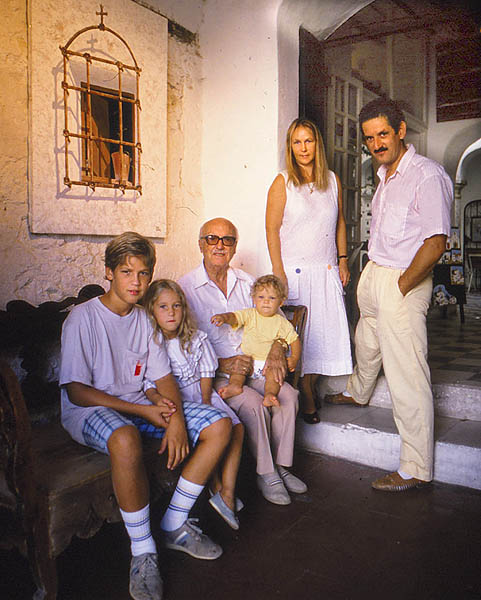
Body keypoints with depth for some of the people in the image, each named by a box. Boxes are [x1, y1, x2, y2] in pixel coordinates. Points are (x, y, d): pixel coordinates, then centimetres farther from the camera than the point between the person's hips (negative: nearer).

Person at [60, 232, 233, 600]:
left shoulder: (145, 319, 7)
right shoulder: (83, 318, -11)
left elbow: (163, 377, 6)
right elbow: (76, 391, -15)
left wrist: (176, 419, -15)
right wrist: (142, 411, -20)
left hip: (142, 406, 6)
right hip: (89, 411, -6)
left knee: (220, 425, -9)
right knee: (126, 440, -41)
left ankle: (175, 525, 0)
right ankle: (143, 552, -20)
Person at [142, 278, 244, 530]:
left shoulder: (196, 338, 7)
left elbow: (206, 374, 10)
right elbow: (148, 384, -11)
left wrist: (206, 402, -5)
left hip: (200, 395, 5)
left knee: (237, 428, -13)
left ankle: (227, 493, -10)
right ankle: (216, 488, -6)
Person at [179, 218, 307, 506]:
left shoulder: (246, 282, 12)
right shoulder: (186, 287, -4)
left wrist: (277, 350, -9)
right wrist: (223, 364, -20)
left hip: (254, 366, 5)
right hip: (213, 373, -4)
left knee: (288, 395, -18)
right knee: (254, 404, -27)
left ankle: (282, 465, -1)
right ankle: (265, 474, -7)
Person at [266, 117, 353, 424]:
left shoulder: (333, 180, 10)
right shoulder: (282, 183, -2)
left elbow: (340, 223, 17)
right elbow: (272, 229, -6)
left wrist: (343, 259, 11)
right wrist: (278, 272, -11)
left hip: (327, 270, 4)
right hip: (296, 269, -4)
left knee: (327, 328, 5)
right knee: (299, 333, -1)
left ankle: (312, 384, 22)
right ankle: (307, 398, 11)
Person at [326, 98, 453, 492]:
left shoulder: (427, 176, -18)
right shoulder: (385, 173, 11)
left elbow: (435, 244, -24)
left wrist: (401, 286, -16)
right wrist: (374, 275, 13)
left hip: (403, 282, -9)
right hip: (374, 272, 9)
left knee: (407, 375, -6)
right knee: (367, 341, 30)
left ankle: (417, 469, 4)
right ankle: (358, 393, 59)